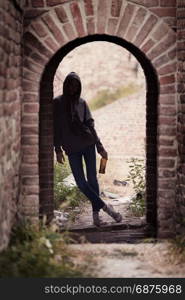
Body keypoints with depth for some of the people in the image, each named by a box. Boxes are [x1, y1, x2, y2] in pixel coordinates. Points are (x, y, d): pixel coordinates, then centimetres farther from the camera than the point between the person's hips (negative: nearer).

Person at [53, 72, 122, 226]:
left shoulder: (82, 103, 6)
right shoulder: (57, 103, 3)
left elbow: (90, 125, 5)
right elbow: (55, 127, 1)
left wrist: (100, 146, 0)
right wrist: (58, 149, -5)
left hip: (88, 144, 1)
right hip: (71, 149, -1)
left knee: (92, 179, 0)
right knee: (81, 183, -5)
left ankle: (96, 213, 5)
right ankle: (105, 207, 5)